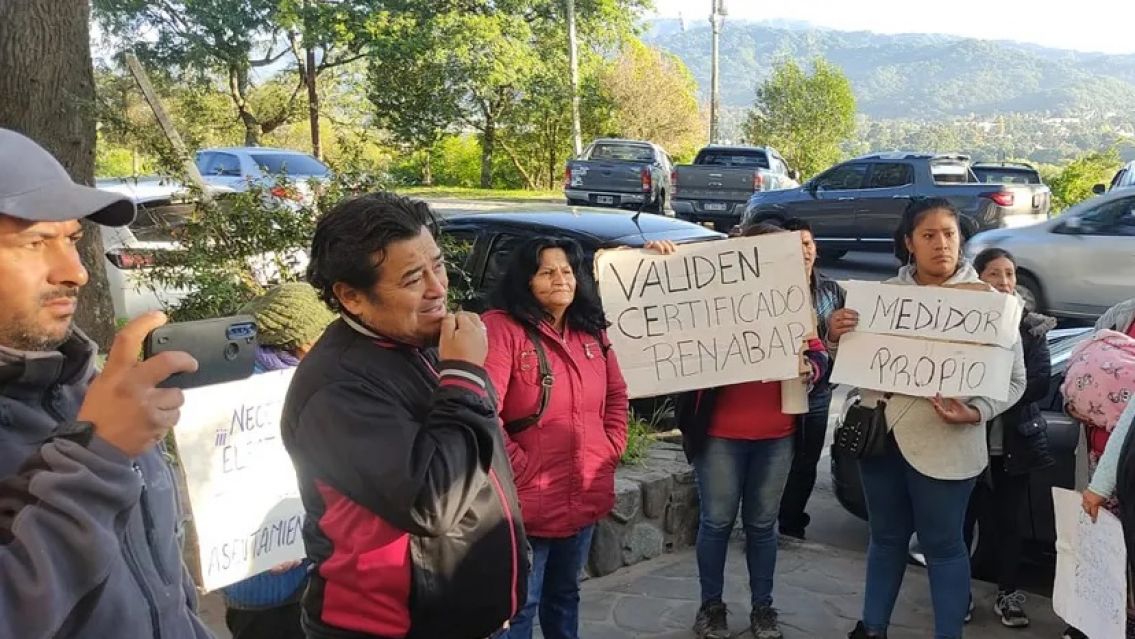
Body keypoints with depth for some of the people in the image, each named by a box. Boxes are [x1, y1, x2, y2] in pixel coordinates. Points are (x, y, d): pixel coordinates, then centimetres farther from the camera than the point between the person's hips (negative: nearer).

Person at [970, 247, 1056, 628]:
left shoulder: (1033, 328, 4)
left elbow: (1040, 383, -6)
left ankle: (1008, 594, 20)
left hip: (1015, 442, 1)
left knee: (1008, 520, 8)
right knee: (963, 518, 1)